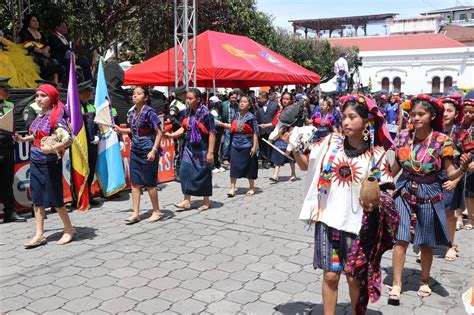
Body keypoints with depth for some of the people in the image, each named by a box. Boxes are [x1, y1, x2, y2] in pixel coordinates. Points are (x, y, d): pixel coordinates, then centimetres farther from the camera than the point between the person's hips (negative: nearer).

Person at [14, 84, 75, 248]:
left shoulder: (56, 117, -15)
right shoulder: (40, 116, 6)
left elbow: (68, 139, -24)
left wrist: (52, 148, -33)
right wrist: (23, 139, 14)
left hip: (50, 164, -7)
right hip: (35, 162, 7)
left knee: (55, 199, 3)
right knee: (37, 199, 8)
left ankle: (69, 230, 21)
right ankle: (39, 234, 16)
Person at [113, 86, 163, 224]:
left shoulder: (149, 112, -13)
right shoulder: (131, 112, 7)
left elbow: (159, 132, -14)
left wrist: (154, 150, -20)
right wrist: (120, 130, 9)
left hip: (148, 151, -7)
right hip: (135, 150, 7)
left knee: (149, 183, 3)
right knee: (135, 183, 7)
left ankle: (156, 212, 18)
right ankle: (135, 213, 15)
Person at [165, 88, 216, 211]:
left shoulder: (205, 113, -14)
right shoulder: (188, 112, 5)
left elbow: (212, 133, -15)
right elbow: (184, 128, 14)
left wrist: (210, 152, -18)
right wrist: (172, 135, -2)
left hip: (202, 149, -6)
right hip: (189, 148, 6)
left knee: (202, 175, 4)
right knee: (185, 172, 2)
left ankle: (206, 202, 20)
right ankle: (187, 201, 11)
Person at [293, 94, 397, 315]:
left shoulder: (376, 154, -6)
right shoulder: (331, 142, -2)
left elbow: (382, 190, -1)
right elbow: (305, 164, 7)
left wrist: (375, 202, -22)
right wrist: (295, 147, -10)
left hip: (357, 224, -1)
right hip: (328, 219, 1)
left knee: (354, 277, 10)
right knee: (330, 275, 6)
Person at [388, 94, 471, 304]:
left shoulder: (442, 141, -11)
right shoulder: (404, 136, -3)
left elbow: (450, 174, -10)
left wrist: (463, 169, -30)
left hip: (429, 195, -1)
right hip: (404, 192, 2)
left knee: (425, 243, 10)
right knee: (401, 239, -6)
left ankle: (425, 281, 32)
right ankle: (396, 285, 5)